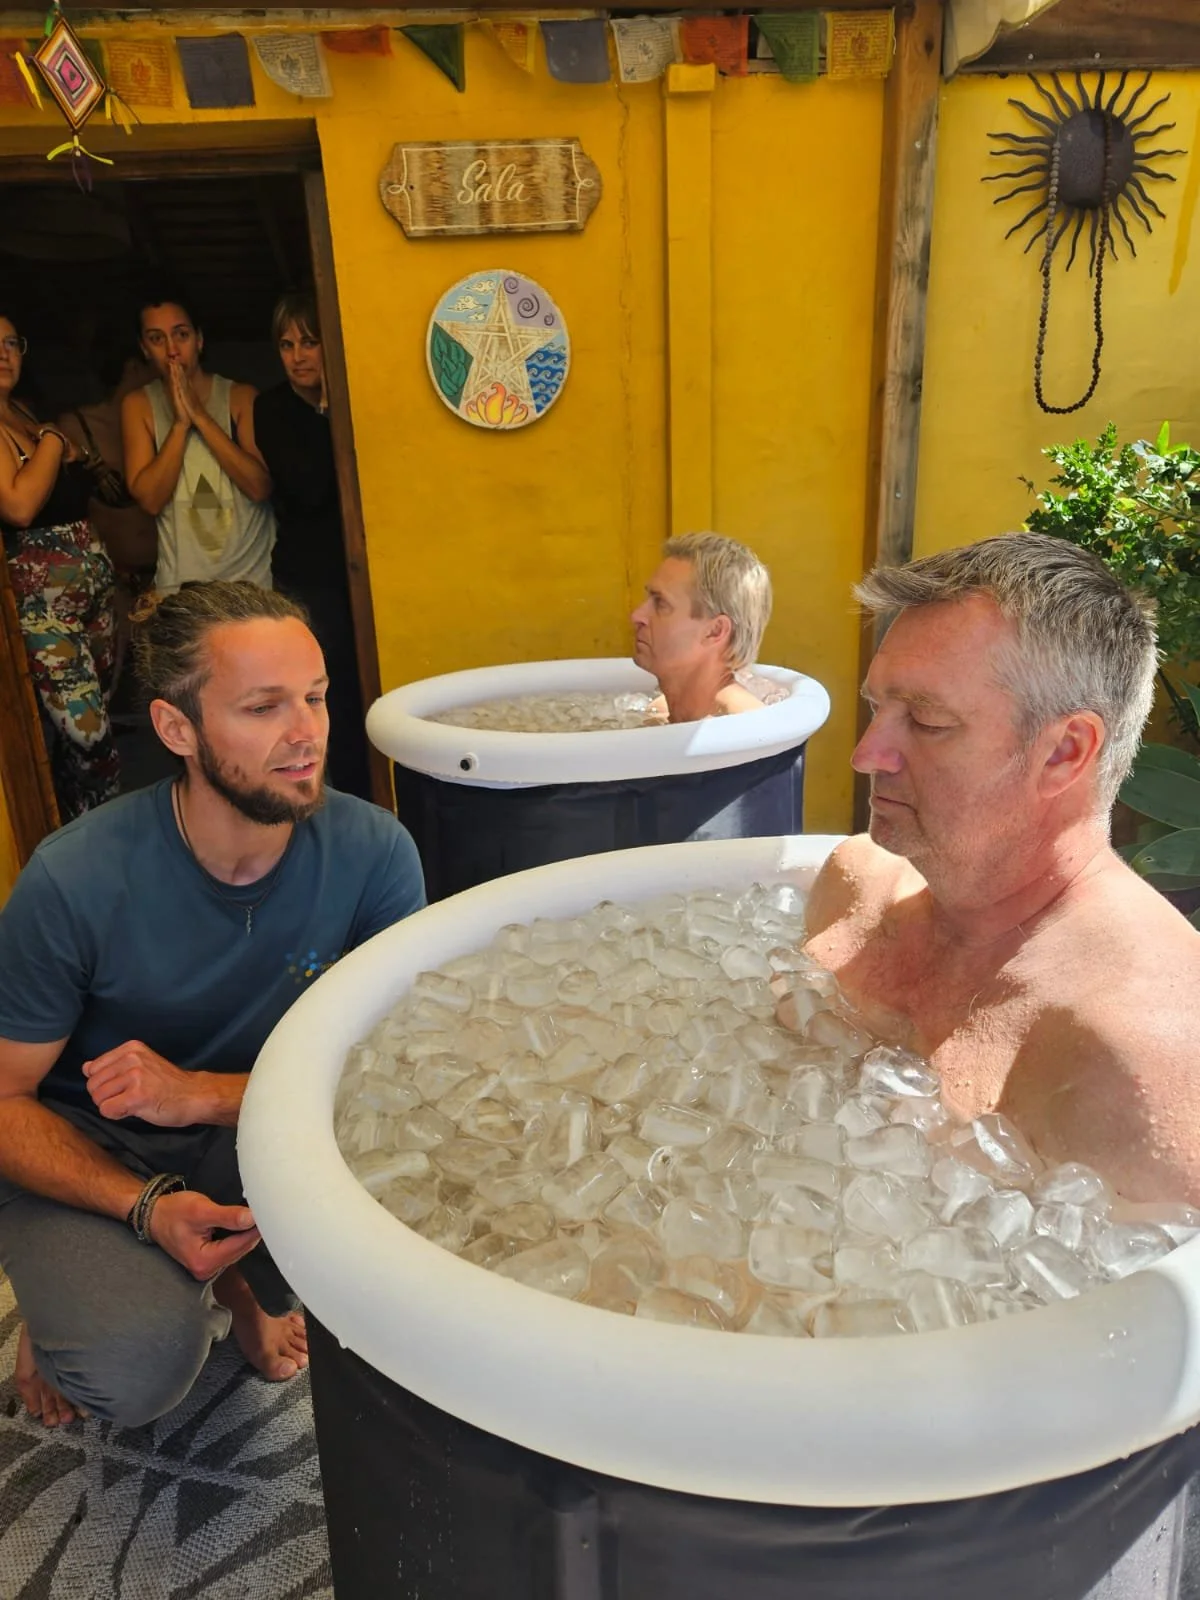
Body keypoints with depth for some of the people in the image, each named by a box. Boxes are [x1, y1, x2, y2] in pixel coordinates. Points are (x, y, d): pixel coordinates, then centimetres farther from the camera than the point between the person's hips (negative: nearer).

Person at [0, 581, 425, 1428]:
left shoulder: (373, 850, -20)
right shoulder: (74, 882, -25)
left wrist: (203, 1093, -26)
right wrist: (147, 1206, -28)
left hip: (253, 1135, 2)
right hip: (87, 1159, -2)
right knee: (141, 1366, -27)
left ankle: (247, 1279, 6)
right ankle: (68, 1297, 11)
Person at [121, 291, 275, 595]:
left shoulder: (241, 396, 1)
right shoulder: (137, 405, 3)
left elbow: (261, 487, -12)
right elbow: (149, 499, -8)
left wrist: (200, 416, -14)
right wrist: (180, 423, -13)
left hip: (254, 576, 0)